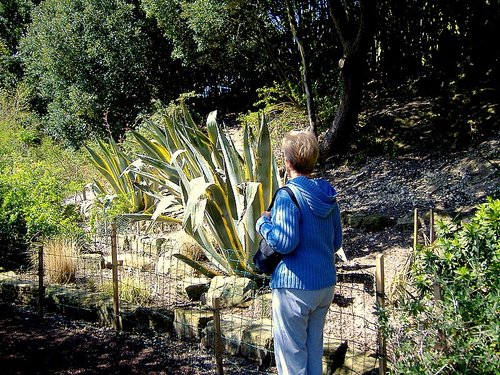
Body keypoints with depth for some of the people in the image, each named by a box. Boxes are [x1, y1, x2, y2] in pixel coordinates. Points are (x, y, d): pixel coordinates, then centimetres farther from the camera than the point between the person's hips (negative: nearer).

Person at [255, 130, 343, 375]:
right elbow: (336, 242, 11)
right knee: (314, 348, 20)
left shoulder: (288, 195, -17)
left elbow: (284, 243, -23)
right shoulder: (327, 195, 5)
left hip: (295, 286, -7)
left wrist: (263, 222, -7)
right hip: (326, 284, 7)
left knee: (291, 353, 6)